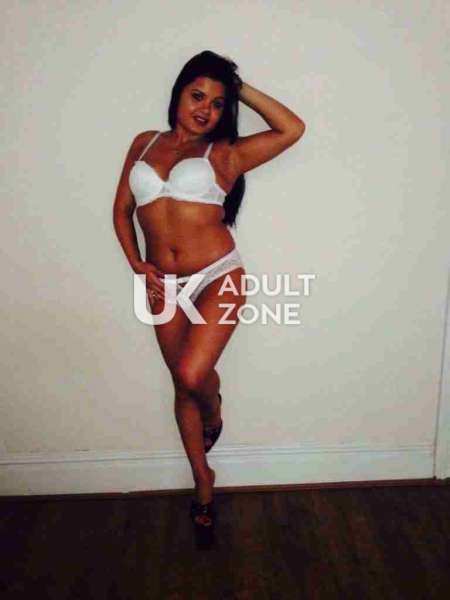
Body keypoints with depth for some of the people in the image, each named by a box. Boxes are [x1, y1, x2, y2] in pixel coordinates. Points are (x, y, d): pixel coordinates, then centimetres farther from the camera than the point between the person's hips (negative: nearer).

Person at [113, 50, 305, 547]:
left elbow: (292, 129, -9)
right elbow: (121, 209, 13)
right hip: (164, 285, 4)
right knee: (182, 385, 12)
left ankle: (215, 411, 19)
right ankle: (203, 479, 34)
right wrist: (137, 266, 0)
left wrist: (240, 88, 1)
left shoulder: (224, 154, 2)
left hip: (219, 276, -3)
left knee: (193, 374, -21)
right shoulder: (144, 143, 12)